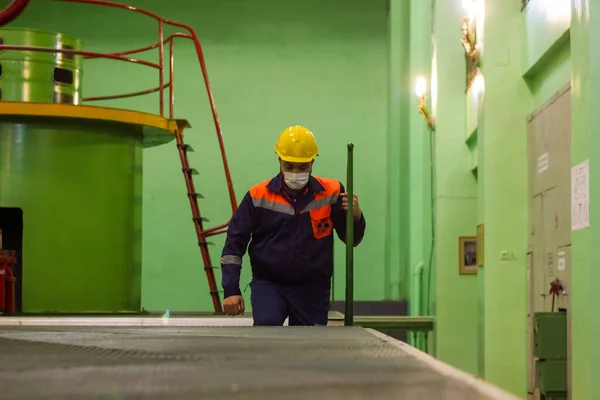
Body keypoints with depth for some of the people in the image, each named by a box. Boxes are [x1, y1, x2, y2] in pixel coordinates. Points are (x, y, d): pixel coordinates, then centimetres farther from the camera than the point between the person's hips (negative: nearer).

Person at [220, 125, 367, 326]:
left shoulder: (331, 192, -3)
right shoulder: (259, 196, -5)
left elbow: (352, 239, 4)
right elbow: (234, 243, -1)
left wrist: (356, 217, -18)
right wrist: (231, 290, -7)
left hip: (313, 288, 2)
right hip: (268, 284, -2)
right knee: (266, 327, -28)